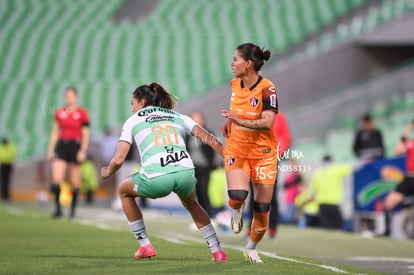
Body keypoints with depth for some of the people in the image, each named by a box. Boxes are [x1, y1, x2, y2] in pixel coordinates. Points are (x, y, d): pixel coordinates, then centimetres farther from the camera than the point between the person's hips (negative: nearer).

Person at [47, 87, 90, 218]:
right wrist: (50, 149, 10)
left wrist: (83, 151, -11)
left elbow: (85, 135, -2)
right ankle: (58, 208, -3)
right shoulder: (59, 113, 9)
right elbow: (55, 132, 14)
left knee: (75, 182, 3)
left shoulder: (82, 113, -1)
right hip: (61, 146, 2)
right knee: (56, 179, -12)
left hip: (75, 147, -2)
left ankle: (73, 210, 15)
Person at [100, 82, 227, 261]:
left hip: (156, 178, -3)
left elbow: (118, 160, 12)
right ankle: (218, 251, 27)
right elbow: (208, 138, 12)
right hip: (185, 172, 3)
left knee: (124, 191, 29)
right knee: (191, 204, 37)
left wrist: (108, 172, 33)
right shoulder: (179, 117, 27)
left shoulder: (133, 121, 20)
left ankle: (145, 246, 26)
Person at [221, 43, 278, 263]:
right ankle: (237, 211, 12)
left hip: (263, 152, -3)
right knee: (237, 195, -25)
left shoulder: (267, 88, -16)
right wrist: (229, 122, 6)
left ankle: (251, 249, 25)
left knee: (262, 209, 2)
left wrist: (241, 121, -37)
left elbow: (267, 122, -27)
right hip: (237, 150, 3)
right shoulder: (235, 84, 1)